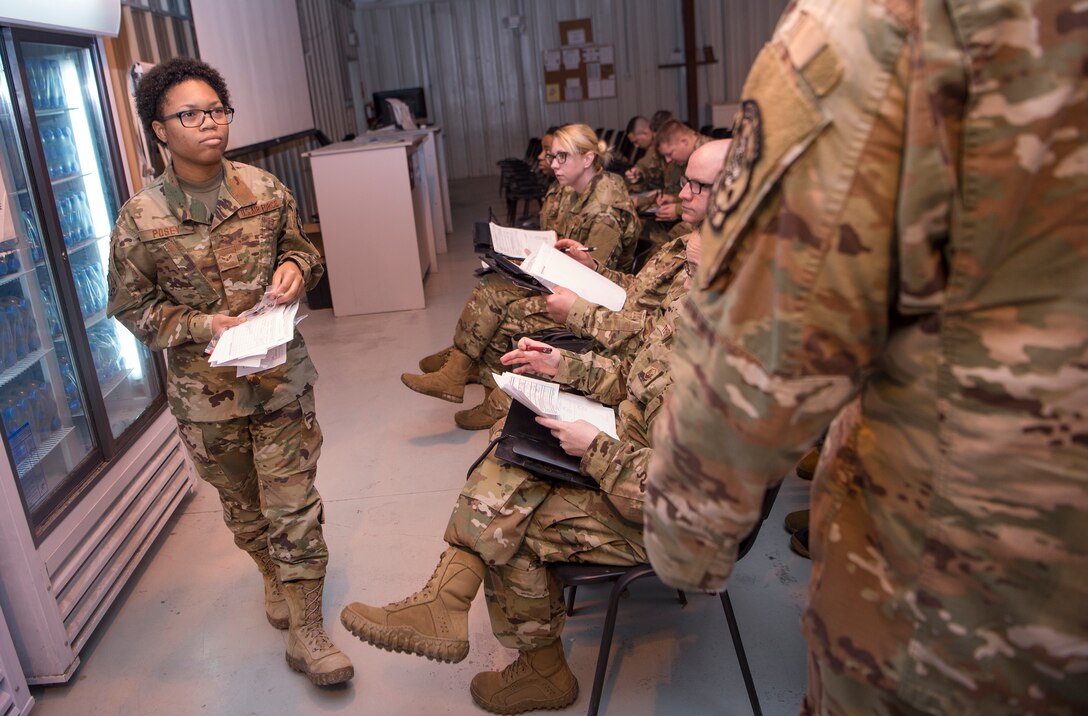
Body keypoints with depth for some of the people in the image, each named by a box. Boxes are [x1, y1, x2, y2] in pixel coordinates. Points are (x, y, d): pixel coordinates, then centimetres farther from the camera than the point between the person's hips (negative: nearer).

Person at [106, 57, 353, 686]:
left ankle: (306, 632, 15)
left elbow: (302, 248, 11)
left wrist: (296, 266, -13)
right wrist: (202, 325, -18)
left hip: (281, 376, 1)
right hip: (205, 391, 0)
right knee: (242, 504, 19)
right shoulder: (139, 220, -9)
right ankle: (275, 575, 48)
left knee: (294, 503, 1)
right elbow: (133, 307, -2)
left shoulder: (265, 190, -3)